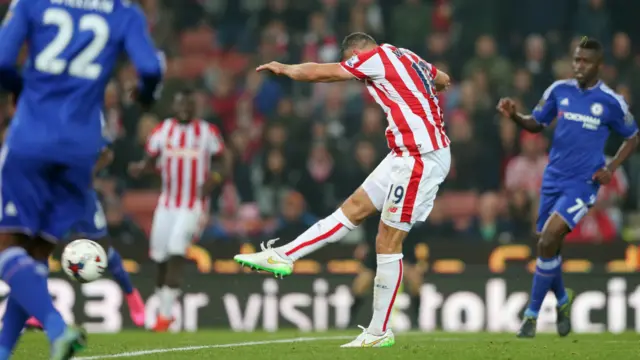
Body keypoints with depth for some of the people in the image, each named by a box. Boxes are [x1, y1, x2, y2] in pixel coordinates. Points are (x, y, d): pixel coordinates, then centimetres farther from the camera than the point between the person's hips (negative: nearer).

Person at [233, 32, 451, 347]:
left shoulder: (376, 57, -8)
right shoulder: (407, 58, 16)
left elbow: (316, 72, -2)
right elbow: (443, 80, 35)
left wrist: (284, 69, 15)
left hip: (421, 158, -10)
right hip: (410, 154, 10)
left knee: (388, 240, -5)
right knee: (355, 207, 10)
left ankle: (379, 331, 0)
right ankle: (284, 256, 12)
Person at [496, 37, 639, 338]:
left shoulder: (611, 102, -6)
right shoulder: (559, 90, 1)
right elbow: (536, 124, 9)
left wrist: (611, 168, -5)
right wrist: (514, 116, -11)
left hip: (582, 184, -4)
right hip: (554, 178, 4)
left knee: (547, 242, -19)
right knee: (548, 246, 11)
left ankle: (532, 314, -7)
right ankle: (562, 301, 40)